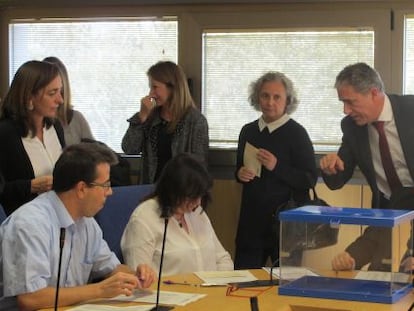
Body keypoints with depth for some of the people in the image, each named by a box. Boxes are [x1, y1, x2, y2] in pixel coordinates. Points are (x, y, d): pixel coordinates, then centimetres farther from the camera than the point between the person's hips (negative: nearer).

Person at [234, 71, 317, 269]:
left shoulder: (297, 133, -6)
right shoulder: (248, 131, 9)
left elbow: (310, 180, -10)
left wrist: (276, 167, -20)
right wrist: (240, 174, 0)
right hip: (252, 219, 5)